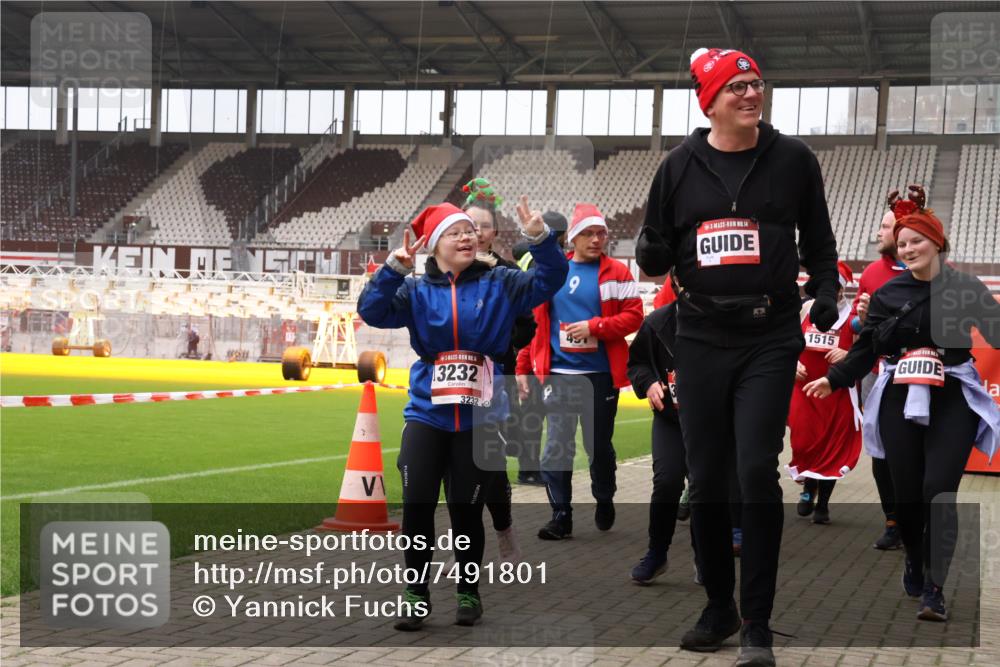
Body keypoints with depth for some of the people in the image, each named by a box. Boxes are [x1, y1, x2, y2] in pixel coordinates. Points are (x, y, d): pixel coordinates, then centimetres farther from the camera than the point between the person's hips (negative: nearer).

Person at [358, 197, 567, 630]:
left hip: (481, 417, -1)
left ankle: (469, 592, 25)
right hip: (427, 414, 1)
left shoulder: (500, 283, 3)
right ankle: (416, 595, 11)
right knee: (416, 506, -3)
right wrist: (394, 268, -21)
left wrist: (540, 238, -23)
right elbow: (371, 311, -8)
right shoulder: (417, 291, 4)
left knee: (466, 509, 7)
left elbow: (549, 280, -7)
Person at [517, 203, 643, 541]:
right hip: (558, 373, 1)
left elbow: (634, 316, -5)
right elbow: (532, 320, 9)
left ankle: (604, 501, 34)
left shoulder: (616, 273, 1)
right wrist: (523, 367, 8)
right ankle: (561, 516, 4)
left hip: (601, 374, -1)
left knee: (599, 445, 11)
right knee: (557, 448, -3)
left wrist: (594, 326, -17)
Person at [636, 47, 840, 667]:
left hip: (770, 339, -2)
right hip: (701, 338, 2)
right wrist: (650, 253, -13)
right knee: (706, 482, 8)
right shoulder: (681, 166, 5)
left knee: (758, 473, -12)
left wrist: (826, 292, -5)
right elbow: (658, 253, 10)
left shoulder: (792, 159, 3)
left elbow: (818, 241, 12)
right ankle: (720, 607, 25)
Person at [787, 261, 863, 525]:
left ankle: (822, 504, 15)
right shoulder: (805, 309, 6)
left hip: (838, 390, -2)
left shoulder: (852, 316, -5)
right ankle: (808, 488, 24)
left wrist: (848, 355, -22)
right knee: (803, 442, -5)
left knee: (833, 446, 4)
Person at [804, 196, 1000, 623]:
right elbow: (866, 348, 9)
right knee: (906, 493, 3)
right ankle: (914, 560, 32)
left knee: (938, 491, -13)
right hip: (900, 401, 2)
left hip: (952, 400, -2)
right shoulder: (887, 294, 7)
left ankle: (933, 587, -7)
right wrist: (835, 379, 3)